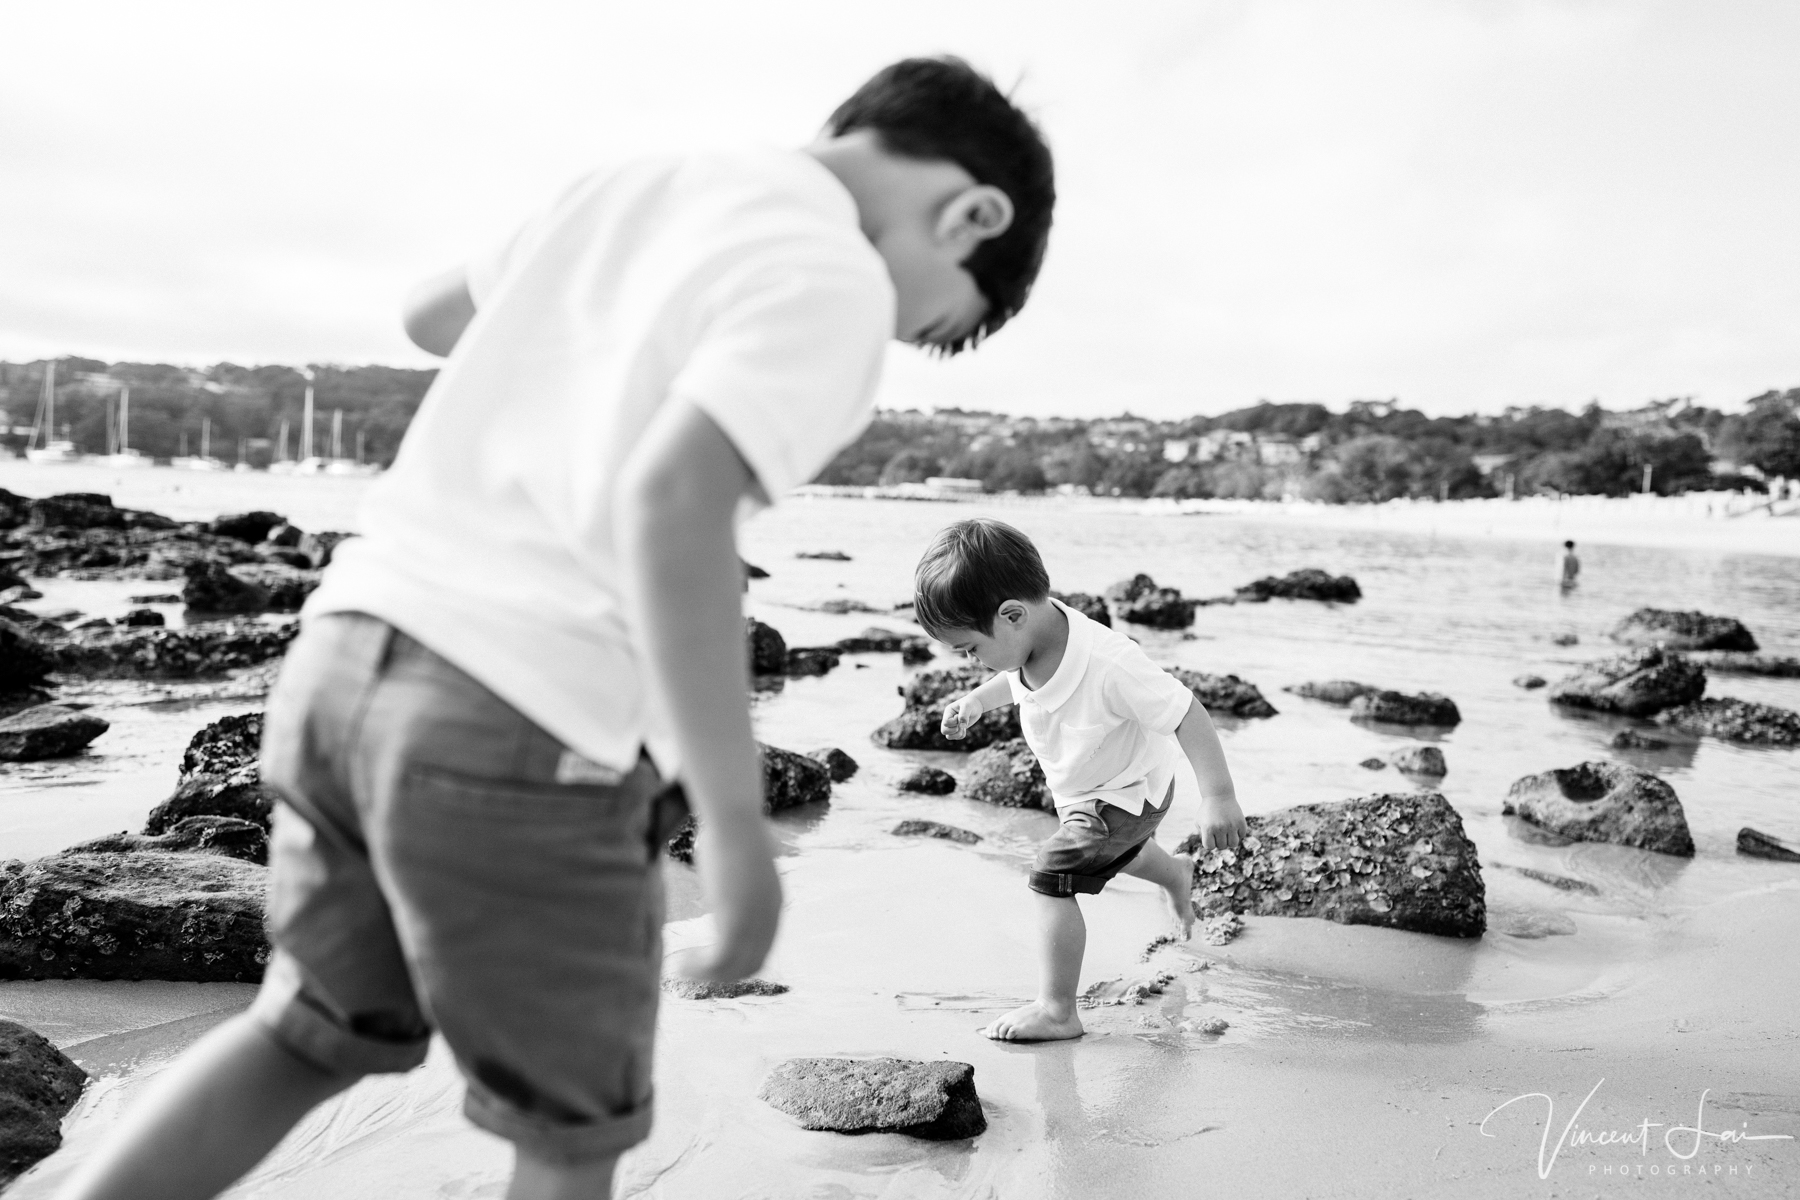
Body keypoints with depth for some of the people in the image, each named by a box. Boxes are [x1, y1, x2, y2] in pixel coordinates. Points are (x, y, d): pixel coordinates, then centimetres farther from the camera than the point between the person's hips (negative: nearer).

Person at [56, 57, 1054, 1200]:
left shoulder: (637, 186, 14)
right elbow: (670, 500, -25)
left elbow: (432, 317, 28)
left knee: (319, 1034, 27)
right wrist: (737, 824, -22)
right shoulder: (831, 282, -9)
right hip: (521, 733, -7)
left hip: (347, 658, 8)